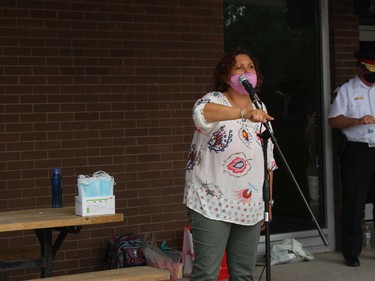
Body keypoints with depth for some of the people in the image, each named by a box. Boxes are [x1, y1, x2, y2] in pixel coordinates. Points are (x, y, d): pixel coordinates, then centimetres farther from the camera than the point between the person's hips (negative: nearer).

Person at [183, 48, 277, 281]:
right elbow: (202, 112, -34)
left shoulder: (260, 110, 12)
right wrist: (245, 113, -48)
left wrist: (268, 200, 15)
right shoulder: (214, 100, -7)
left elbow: (268, 161, 18)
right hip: (212, 204, -6)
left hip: (250, 207, 6)